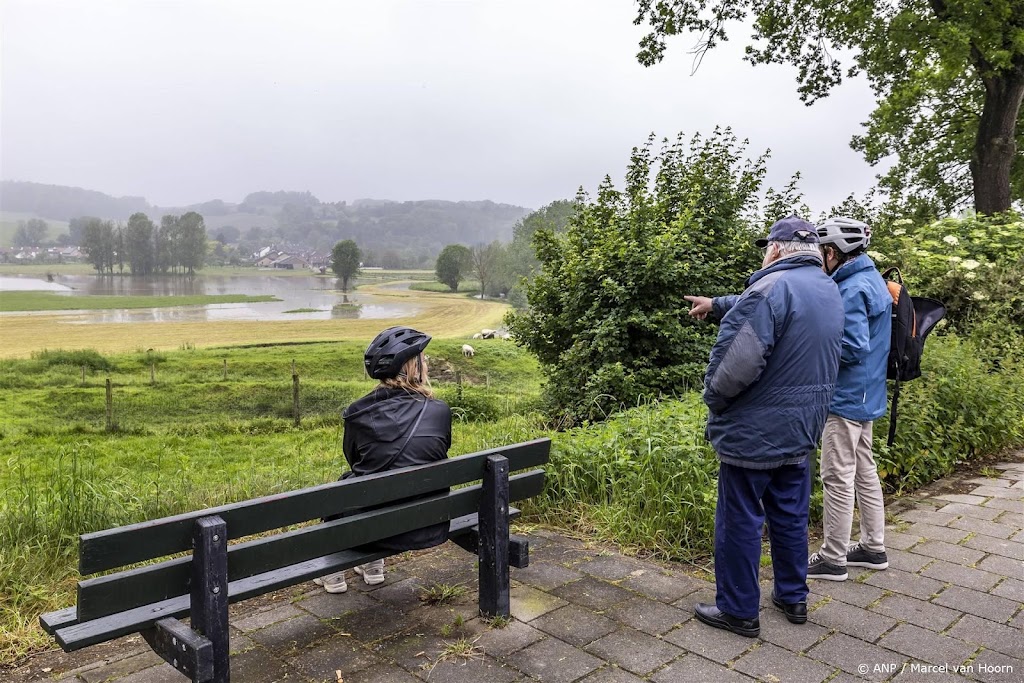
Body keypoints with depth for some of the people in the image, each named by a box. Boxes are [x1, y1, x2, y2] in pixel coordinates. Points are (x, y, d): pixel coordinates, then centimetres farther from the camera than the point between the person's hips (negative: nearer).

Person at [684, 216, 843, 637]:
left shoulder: (771, 288, -20)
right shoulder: (828, 290, 10)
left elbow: (737, 361, -27)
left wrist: (713, 398, -10)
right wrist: (718, 305, 36)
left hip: (754, 430, -8)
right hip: (801, 428, 9)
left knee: (740, 520, 4)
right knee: (790, 515, 19)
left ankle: (738, 610, 15)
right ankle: (793, 597, 32)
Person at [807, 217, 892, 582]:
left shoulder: (852, 289, -20)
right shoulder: (872, 279, 11)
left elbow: (852, 347, -24)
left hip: (846, 398, -10)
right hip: (866, 396, 10)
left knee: (838, 479, -1)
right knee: (865, 472, 18)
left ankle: (833, 559, 10)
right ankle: (874, 547, 29)